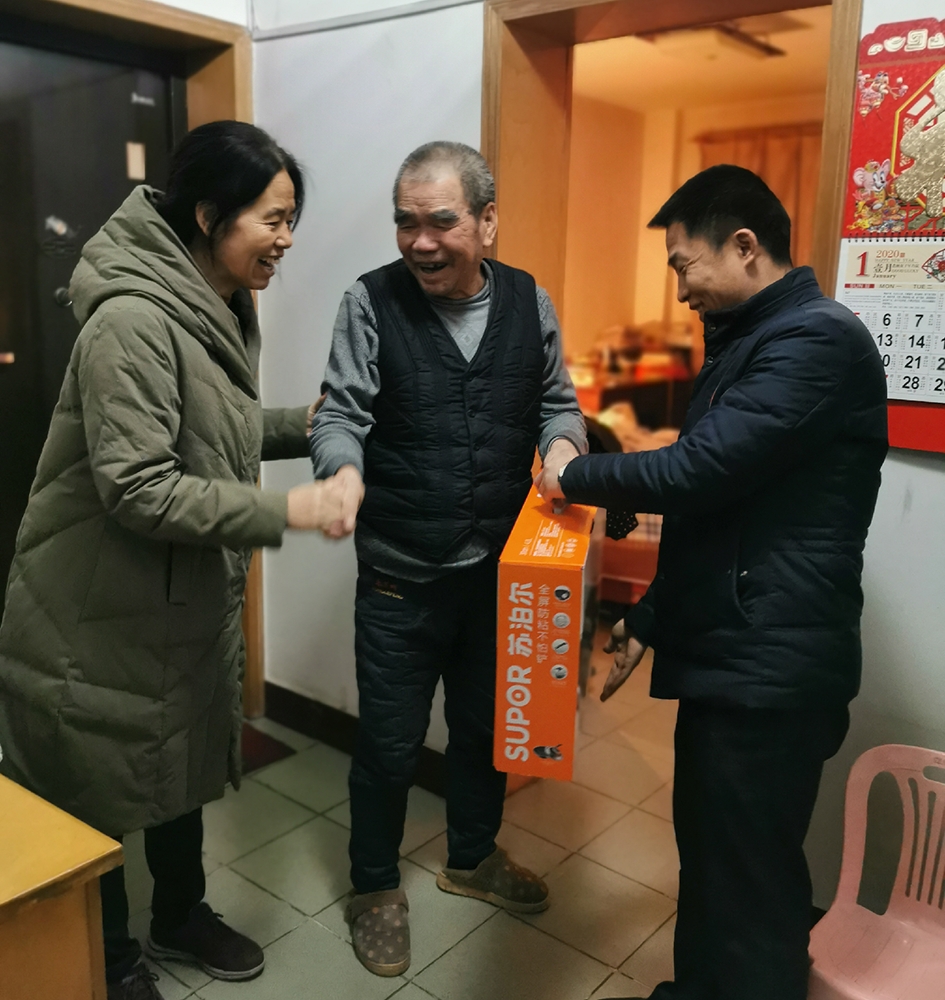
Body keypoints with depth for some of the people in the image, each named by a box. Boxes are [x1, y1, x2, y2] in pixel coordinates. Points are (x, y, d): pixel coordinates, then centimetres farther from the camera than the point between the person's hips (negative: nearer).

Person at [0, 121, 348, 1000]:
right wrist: (280, 513, -30)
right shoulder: (132, 319, -26)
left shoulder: (219, 309, 4)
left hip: (186, 600, 9)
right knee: (96, 794, 13)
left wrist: (304, 425, 1)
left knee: (181, 765, 23)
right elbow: (137, 489, -29)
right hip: (97, 612, -9)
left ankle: (179, 916, 46)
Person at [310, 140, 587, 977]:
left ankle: (472, 857, 47)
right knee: (389, 744, 10)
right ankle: (376, 887, 35)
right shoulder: (372, 303, -10)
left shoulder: (529, 302, 0)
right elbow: (342, 413, -13)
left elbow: (557, 402, 9)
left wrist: (563, 445, -14)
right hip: (399, 575, -3)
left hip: (501, 566, 4)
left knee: (485, 723, 21)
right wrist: (345, 474, -35)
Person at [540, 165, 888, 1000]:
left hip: (770, 671, -10)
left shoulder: (816, 340, -16)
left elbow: (699, 472, -24)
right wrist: (650, 620, 18)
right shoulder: (751, 342, 16)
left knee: (751, 882, 4)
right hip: (726, 658, 10)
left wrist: (576, 477, -7)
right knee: (710, 858, 22)